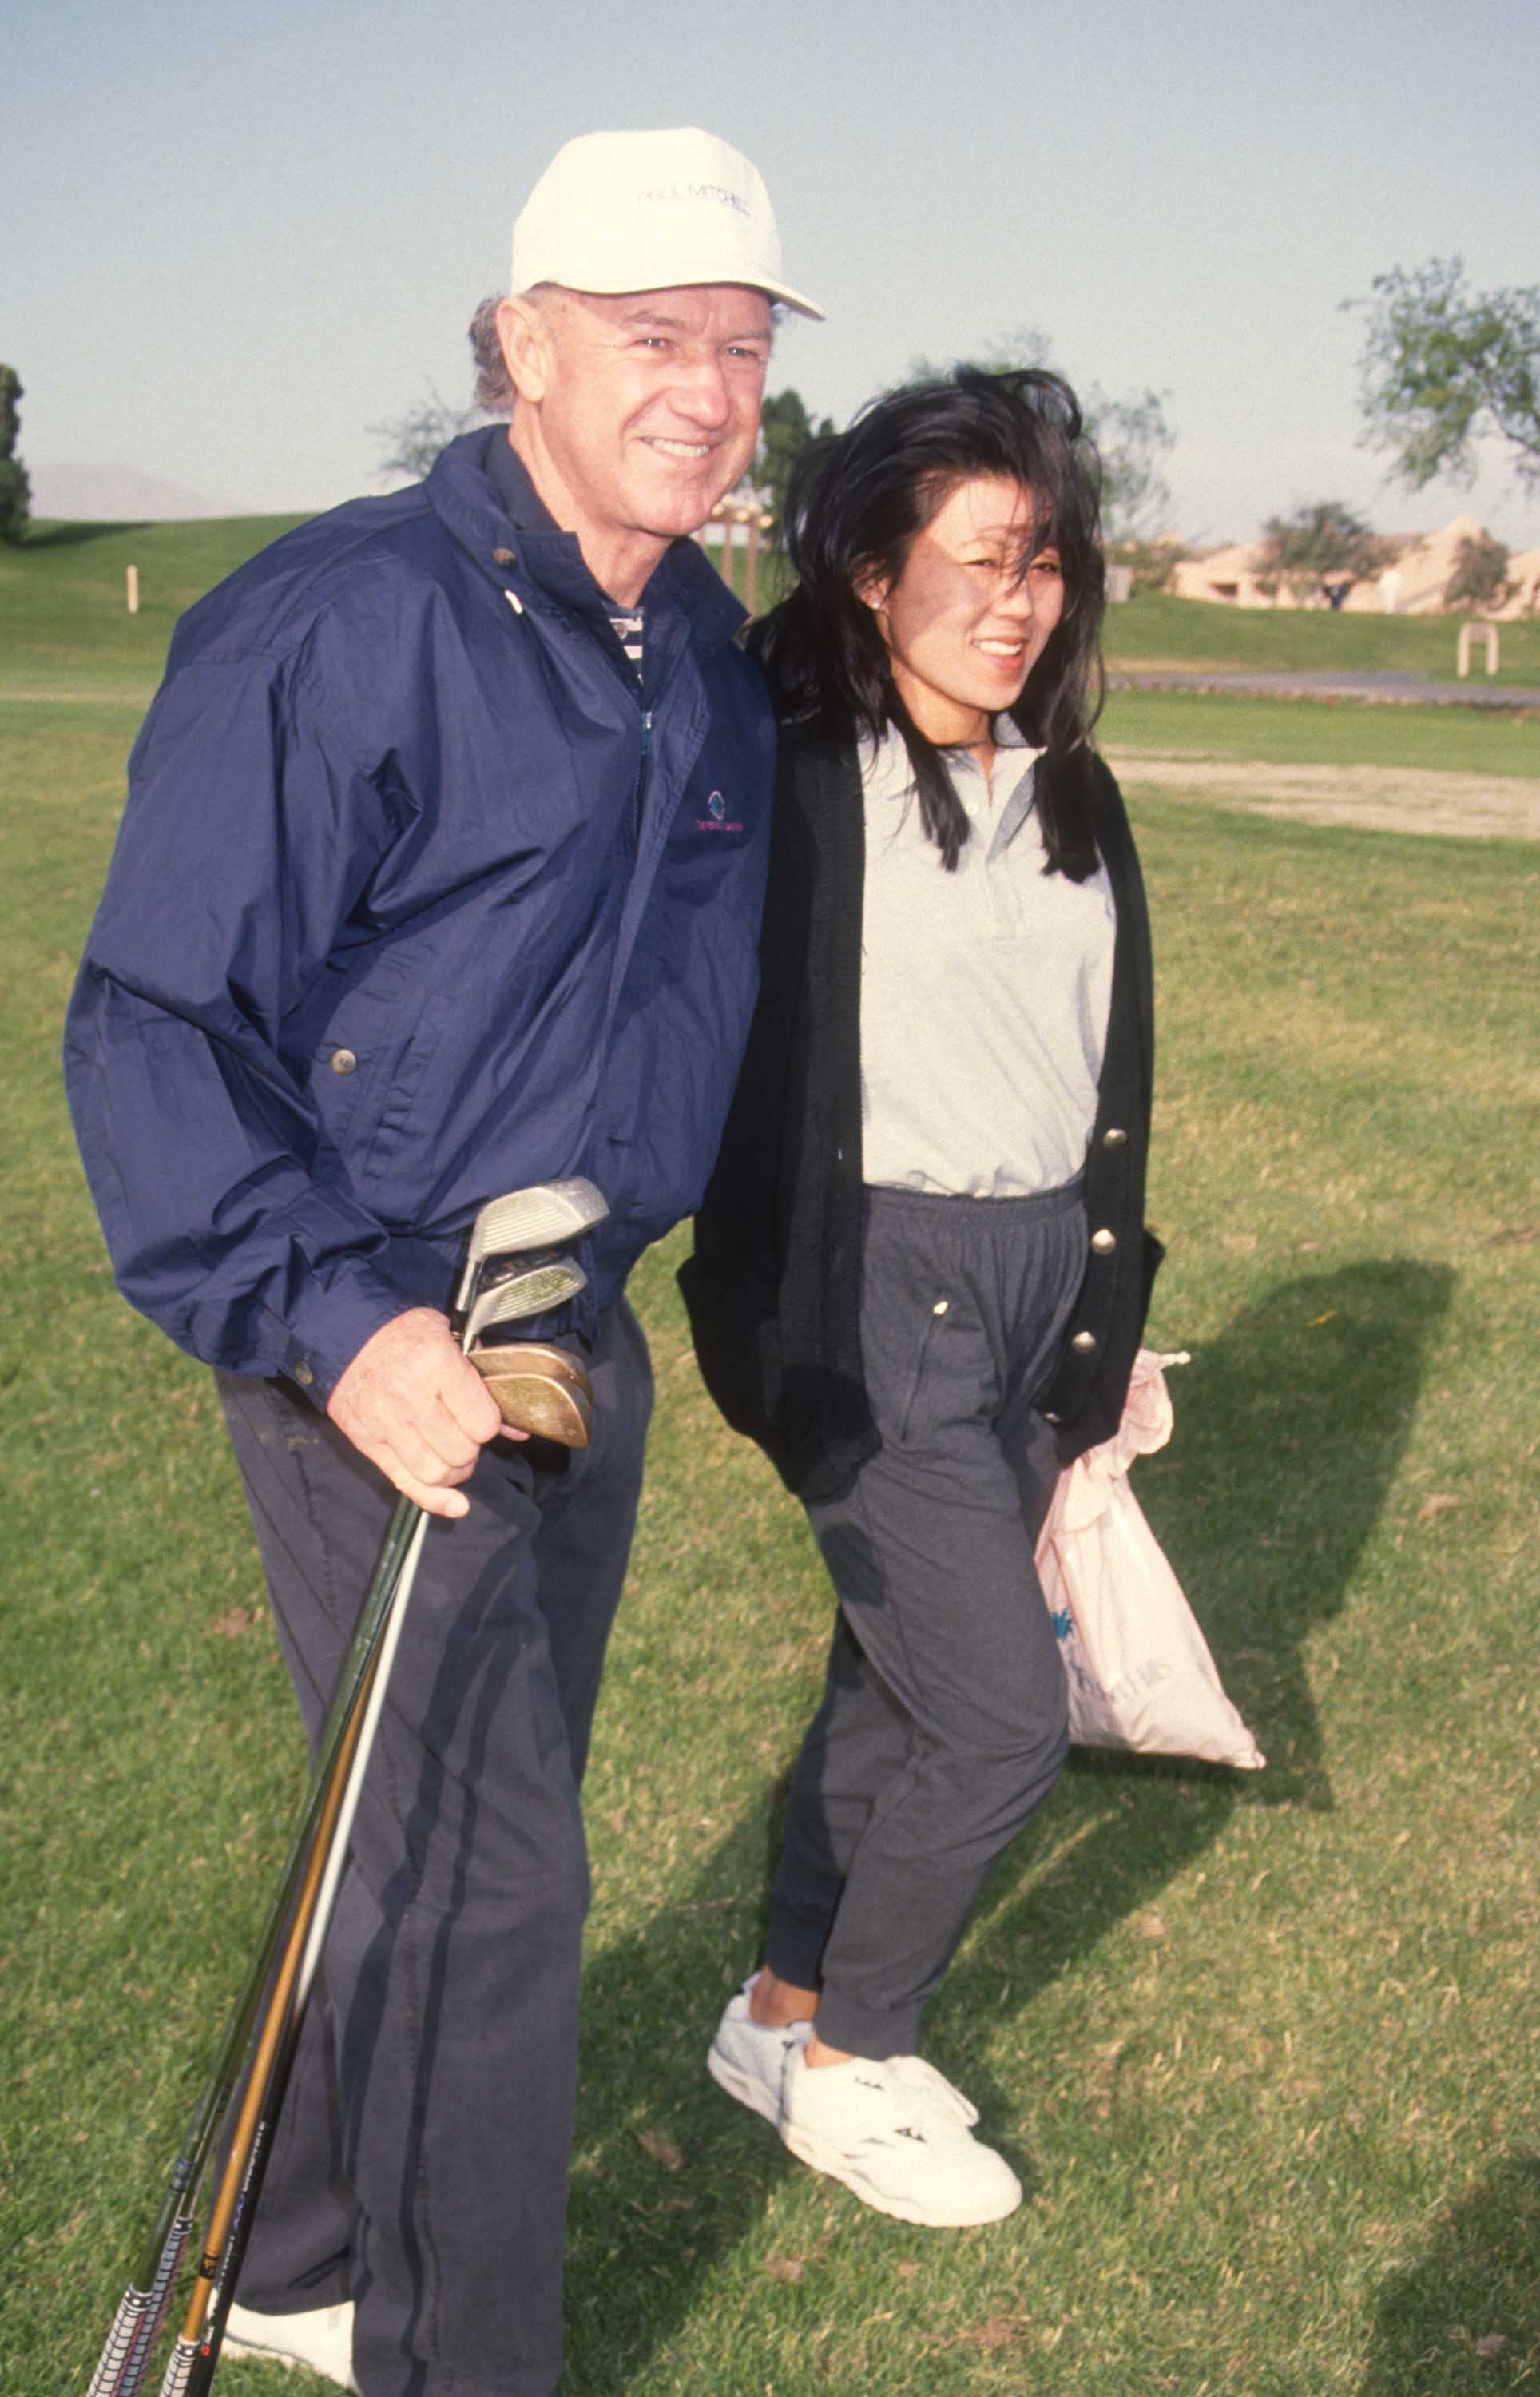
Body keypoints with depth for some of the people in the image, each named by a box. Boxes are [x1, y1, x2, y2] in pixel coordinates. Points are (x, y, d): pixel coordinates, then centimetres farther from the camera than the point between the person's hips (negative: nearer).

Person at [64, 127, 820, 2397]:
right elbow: (151, 1022, -18)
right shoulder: (343, 618, -17)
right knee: (477, 1873, -4)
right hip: (376, 1343, -8)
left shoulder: (716, 652, 8)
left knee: (467, 1842, 18)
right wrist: (328, 1317, -28)